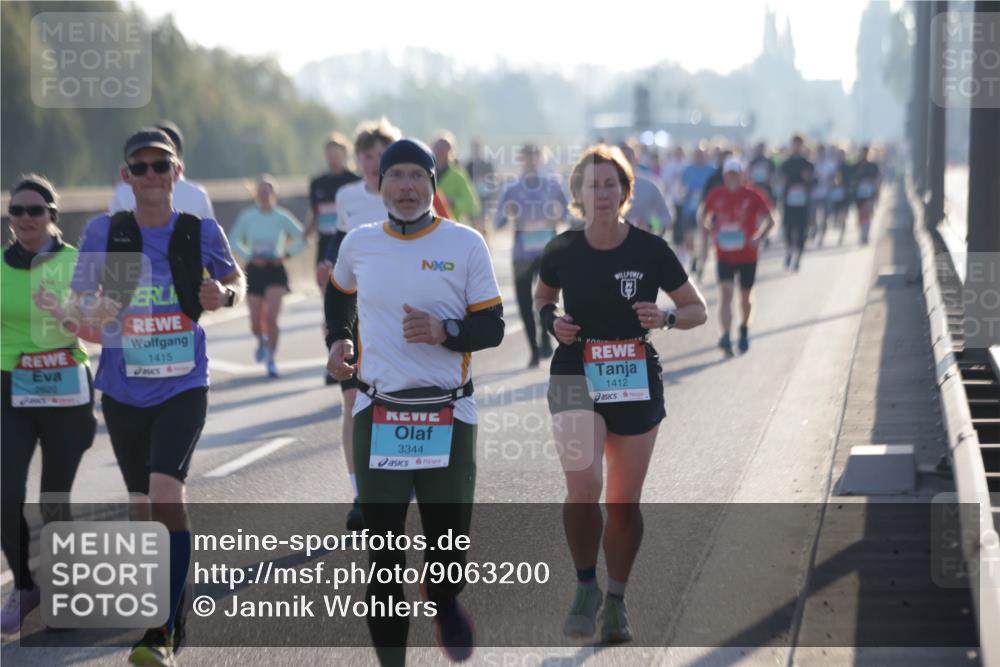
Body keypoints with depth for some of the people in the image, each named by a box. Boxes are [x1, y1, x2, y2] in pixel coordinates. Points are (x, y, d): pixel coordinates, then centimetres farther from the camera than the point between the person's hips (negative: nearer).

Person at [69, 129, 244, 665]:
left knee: (165, 492, -21)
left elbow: (235, 279, 14)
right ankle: (173, 619, 34)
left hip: (183, 386, -2)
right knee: (143, 509, 12)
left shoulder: (201, 231, -3)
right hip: (123, 391, 2)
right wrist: (94, 310, -22)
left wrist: (224, 295, -9)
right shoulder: (103, 232, -3)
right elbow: (76, 304, 1)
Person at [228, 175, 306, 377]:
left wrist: (285, 254, -7)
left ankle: (270, 359, 0)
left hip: (275, 269, -2)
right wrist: (249, 256, -6)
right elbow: (234, 240, 8)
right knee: (256, 323, 4)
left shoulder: (282, 216, -3)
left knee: (271, 318, -15)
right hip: (255, 269, 2)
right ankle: (262, 341, 40)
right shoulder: (247, 216, -1)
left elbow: (300, 239, 6)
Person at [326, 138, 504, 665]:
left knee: (450, 537, 6)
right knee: (381, 545, 0)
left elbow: (492, 328, -2)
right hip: (377, 416, 1)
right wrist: (338, 341, 13)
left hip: (448, 416, -1)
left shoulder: (465, 244, -3)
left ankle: (445, 603, 40)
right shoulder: (358, 244, 5)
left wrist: (444, 331, -19)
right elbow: (340, 292, 27)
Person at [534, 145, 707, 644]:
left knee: (624, 503, 6)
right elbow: (542, 297, 17)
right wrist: (551, 320, -4)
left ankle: (616, 601, 27)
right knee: (583, 484, -21)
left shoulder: (650, 250, -7)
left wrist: (666, 317, -18)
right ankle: (585, 587, 0)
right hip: (575, 378, -1)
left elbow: (697, 310, 3)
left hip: (636, 383, 1)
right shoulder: (562, 252, -4)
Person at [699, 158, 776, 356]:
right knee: (726, 294, -16)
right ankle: (726, 337, -26)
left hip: (747, 256, 0)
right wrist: (706, 240, 7)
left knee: (745, 297, 13)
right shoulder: (716, 196, 0)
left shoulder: (753, 196, -6)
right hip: (724, 256, 0)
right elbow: (705, 218, 15)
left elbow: (769, 220, -6)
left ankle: (744, 329, 39)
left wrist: (759, 237, -22)